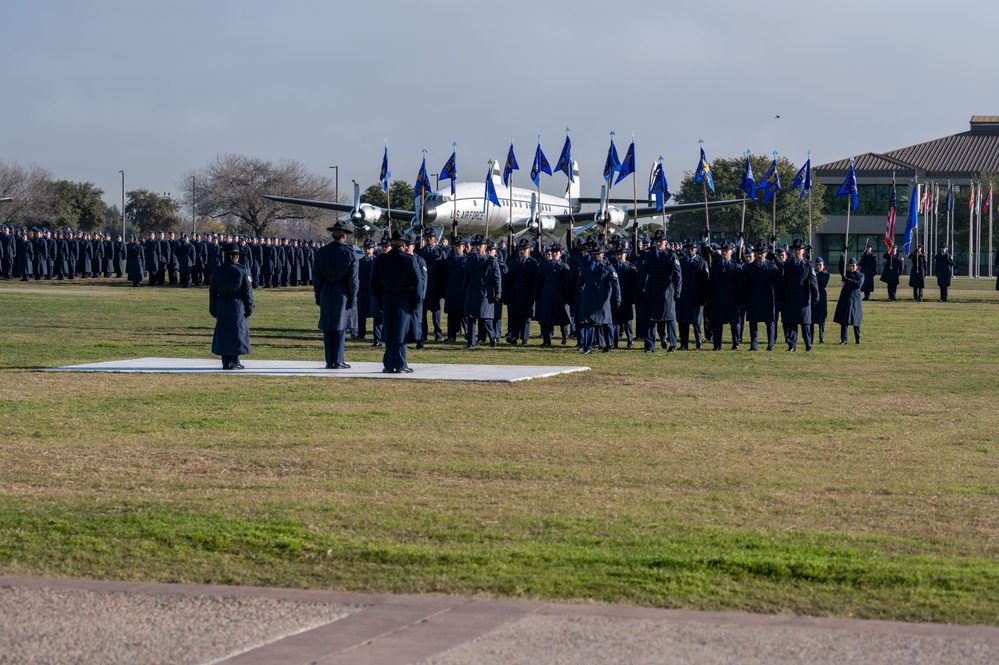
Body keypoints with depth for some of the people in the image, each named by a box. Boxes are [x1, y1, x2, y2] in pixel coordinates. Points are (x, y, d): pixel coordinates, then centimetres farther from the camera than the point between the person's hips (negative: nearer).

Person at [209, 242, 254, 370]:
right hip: (238, 306, -3)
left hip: (222, 307, 3)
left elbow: (212, 292, 7)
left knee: (223, 333, 9)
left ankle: (225, 362, 10)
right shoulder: (242, 272, -8)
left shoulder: (217, 272, 3)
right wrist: (249, 308, 1)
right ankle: (234, 362, 2)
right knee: (238, 333, 3)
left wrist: (213, 309, 14)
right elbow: (248, 292, -7)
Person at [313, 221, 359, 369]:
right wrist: (353, 298, -1)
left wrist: (318, 295, 13)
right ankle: (338, 361, 1)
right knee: (340, 328, 2)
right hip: (342, 293, -3)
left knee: (327, 328, 6)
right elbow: (353, 279, -7)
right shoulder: (350, 253, -7)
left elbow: (316, 277, 6)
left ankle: (329, 361, 7)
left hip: (326, 292, 3)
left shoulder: (322, 252, 3)